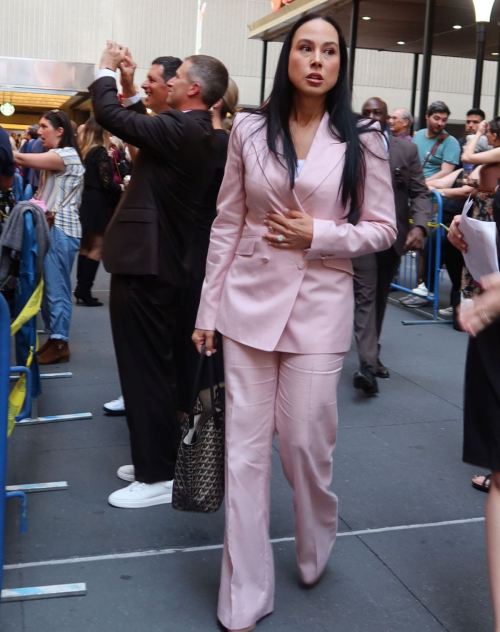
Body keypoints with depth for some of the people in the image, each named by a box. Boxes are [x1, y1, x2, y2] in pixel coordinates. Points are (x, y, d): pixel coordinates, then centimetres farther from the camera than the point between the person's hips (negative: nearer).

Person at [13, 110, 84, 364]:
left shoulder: (67, 156, -11)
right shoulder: (54, 157, 23)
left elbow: (21, 159, -19)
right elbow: (47, 195, 14)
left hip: (61, 230, -9)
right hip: (51, 227, 9)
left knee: (56, 288, -7)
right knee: (48, 286, 9)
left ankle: (60, 343, -1)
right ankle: (54, 337, 15)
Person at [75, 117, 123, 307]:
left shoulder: (84, 151, 9)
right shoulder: (100, 151, -12)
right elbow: (106, 183, -16)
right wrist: (121, 188, 2)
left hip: (84, 202, 8)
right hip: (97, 204, -8)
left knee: (86, 245, 13)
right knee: (97, 246, -4)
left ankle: (81, 287, 15)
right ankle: (84, 289, -6)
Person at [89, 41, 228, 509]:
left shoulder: (180, 129, -17)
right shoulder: (195, 132, 12)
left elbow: (109, 115, -16)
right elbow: (138, 126, 23)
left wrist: (106, 69, 1)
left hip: (144, 264, -10)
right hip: (158, 260, 10)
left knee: (143, 369, -3)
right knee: (151, 367, 17)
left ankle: (158, 477, 6)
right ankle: (160, 457, 29)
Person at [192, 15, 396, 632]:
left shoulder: (361, 139, 0)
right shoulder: (249, 130, 3)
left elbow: (383, 228, 4)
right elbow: (226, 226, 6)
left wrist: (319, 234, -12)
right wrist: (207, 309, 5)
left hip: (318, 308, -1)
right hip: (250, 303, 1)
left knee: (307, 444, 5)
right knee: (244, 451, 4)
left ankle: (315, 554, 38)